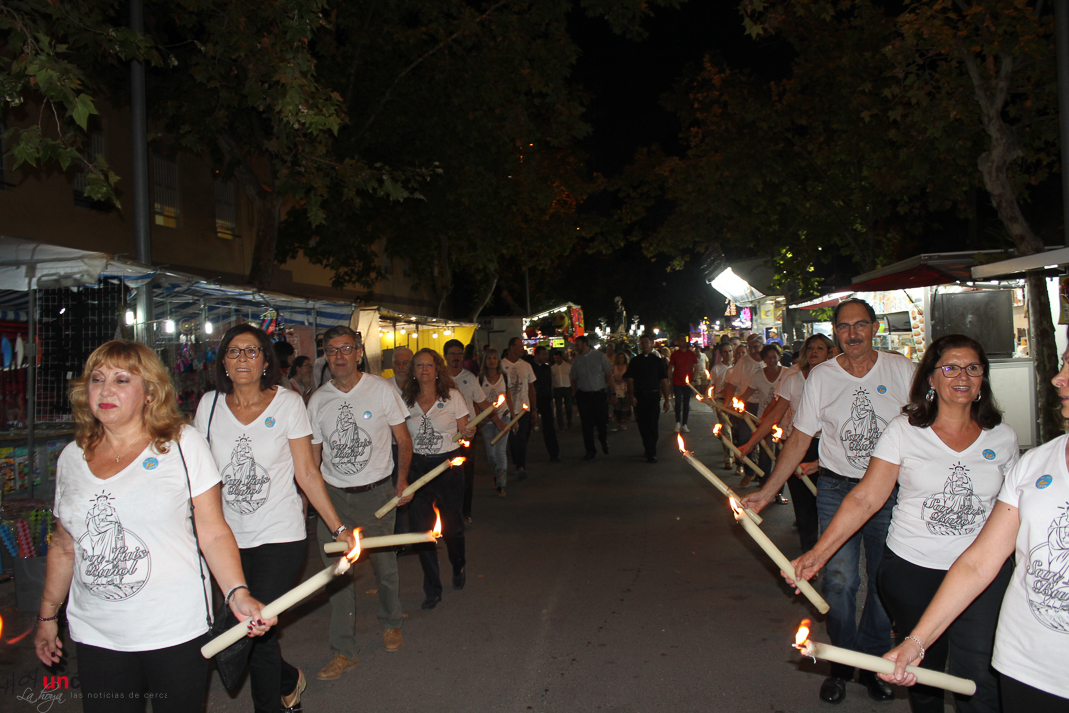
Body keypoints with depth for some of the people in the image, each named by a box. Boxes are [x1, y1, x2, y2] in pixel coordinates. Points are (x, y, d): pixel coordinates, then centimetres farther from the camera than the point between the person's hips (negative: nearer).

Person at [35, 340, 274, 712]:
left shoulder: (183, 443, -5)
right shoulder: (72, 457, 7)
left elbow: (213, 533, -8)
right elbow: (64, 545, 18)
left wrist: (237, 594, -20)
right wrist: (47, 614, 20)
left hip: (176, 631, -3)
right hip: (96, 636, 4)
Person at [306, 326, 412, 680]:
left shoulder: (381, 389, -5)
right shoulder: (318, 399, 2)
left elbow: (403, 440, 2)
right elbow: (313, 454, 9)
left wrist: (402, 480, -6)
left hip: (376, 492, -2)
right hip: (333, 495, 2)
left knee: (384, 565, 9)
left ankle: (391, 623, 38)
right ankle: (343, 651, 16)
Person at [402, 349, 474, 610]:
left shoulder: (452, 396, 0)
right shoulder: (407, 401, 6)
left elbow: (463, 431, 2)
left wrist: (468, 434, -20)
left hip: (448, 465, -2)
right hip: (417, 468, 2)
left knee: (451, 525, 8)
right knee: (421, 527, -1)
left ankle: (458, 569, 39)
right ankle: (432, 589, 13)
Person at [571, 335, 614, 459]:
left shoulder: (599, 356, 0)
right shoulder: (576, 360, 6)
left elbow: (608, 375, 2)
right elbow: (574, 379, 10)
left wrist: (612, 392, -2)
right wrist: (574, 396, 3)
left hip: (600, 394, -2)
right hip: (583, 395, 2)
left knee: (603, 422, -1)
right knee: (586, 424, 3)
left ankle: (604, 442, 30)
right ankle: (590, 450, 18)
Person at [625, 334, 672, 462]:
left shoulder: (658, 361, 6)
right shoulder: (634, 361, 8)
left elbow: (664, 381, 5)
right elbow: (630, 380, 4)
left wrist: (666, 400, 1)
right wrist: (631, 395, -10)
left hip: (653, 395, -1)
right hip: (639, 396, 2)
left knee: (652, 425, -6)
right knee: (642, 425, 5)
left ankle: (651, 453, 0)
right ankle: (648, 448, 21)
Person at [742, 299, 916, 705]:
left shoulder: (900, 369, 0)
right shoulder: (821, 377, 0)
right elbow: (799, 439, 3)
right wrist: (767, 491, -2)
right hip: (837, 489, 0)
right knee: (839, 580, -3)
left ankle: (873, 662, 24)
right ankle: (842, 663, 15)